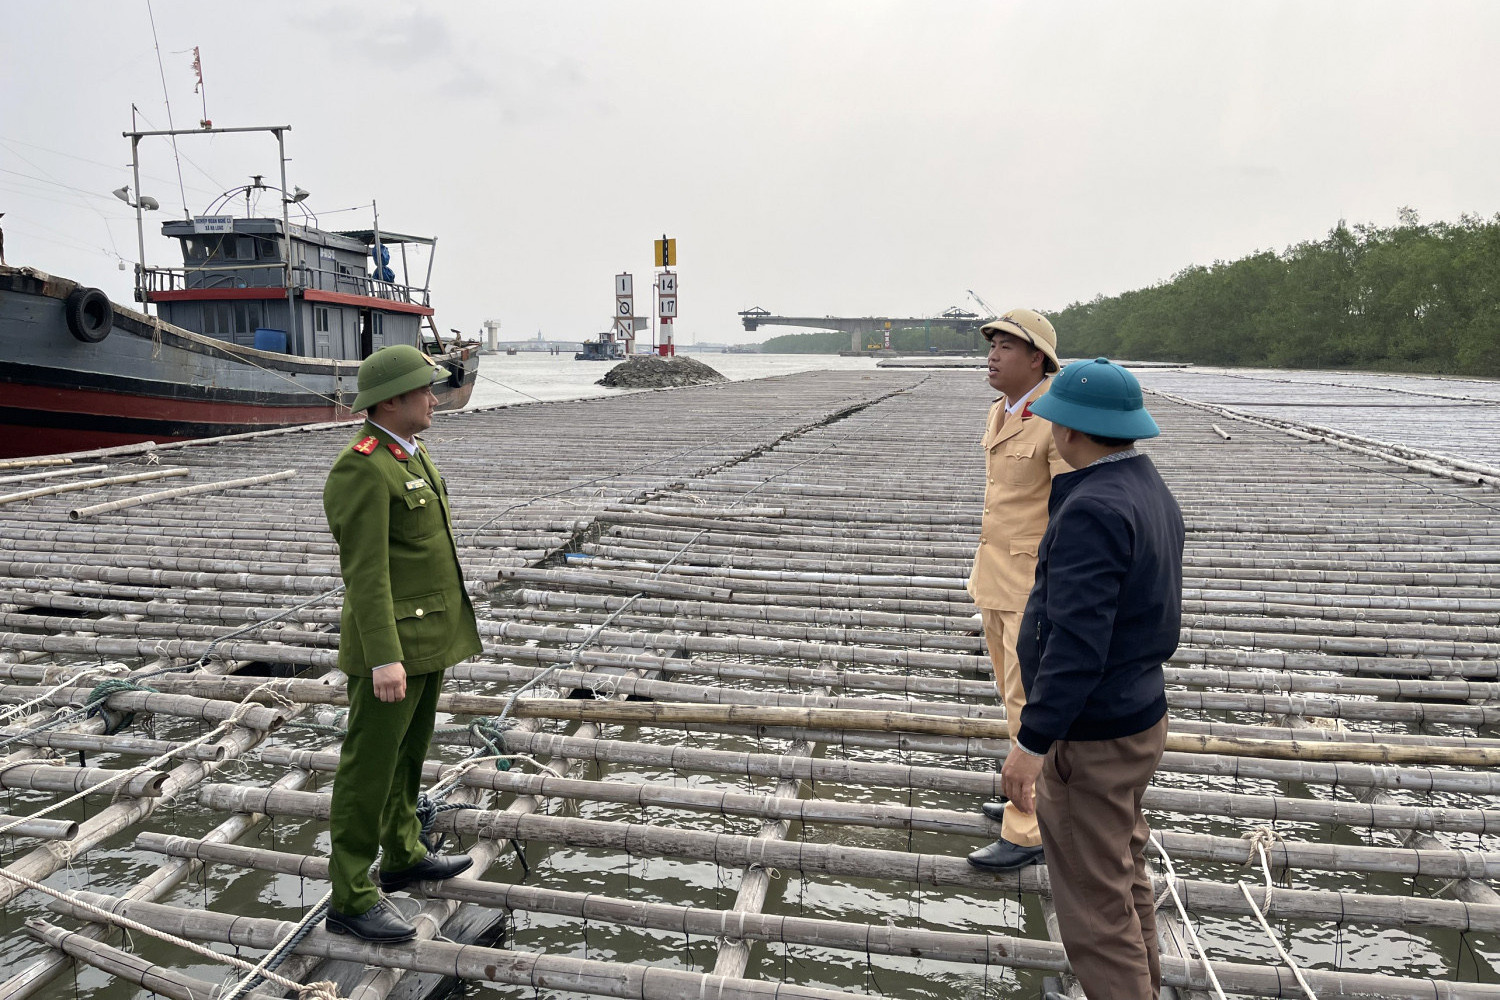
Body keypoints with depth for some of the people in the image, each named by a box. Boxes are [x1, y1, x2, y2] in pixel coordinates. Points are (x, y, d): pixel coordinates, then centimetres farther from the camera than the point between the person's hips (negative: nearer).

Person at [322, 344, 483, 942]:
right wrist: (384, 659, -27)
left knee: (409, 753, 21)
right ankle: (351, 899, 10)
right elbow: (365, 572, -24)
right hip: (389, 643, -10)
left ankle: (403, 857, 37)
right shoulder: (361, 470, -21)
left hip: (427, 636, 10)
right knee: (370, 768, -1)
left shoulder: (409, 454, 10)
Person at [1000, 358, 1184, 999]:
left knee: (1096, 907, 2)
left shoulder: (1094, 508, -25)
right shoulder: (1151, 490, 8)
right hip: (1139, 712, 10)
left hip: (1091, 739, -10)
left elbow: (1077, 641, -29)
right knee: (1126, 881, 24)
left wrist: (1032, 741, -26)